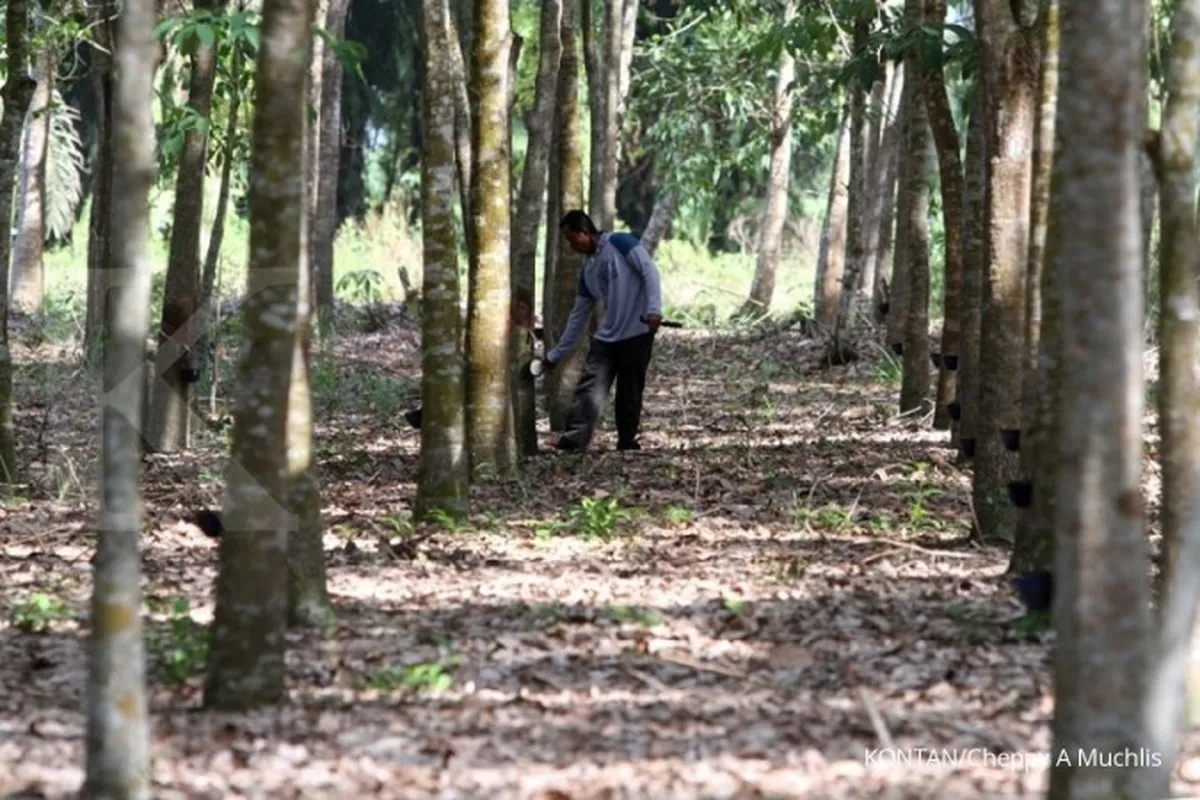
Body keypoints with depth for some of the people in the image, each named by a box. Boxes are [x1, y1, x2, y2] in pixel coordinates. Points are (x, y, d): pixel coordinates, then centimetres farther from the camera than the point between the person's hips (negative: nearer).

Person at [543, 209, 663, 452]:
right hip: (607, 338, 6)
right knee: (588, 390, -7)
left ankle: (627, 443, 8)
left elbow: (649, 271, -11)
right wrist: (555, 354, 19)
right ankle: (572, 442, -13)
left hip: (637, 333, -6)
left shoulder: (620, 243, -4)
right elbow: (578, 316, 20)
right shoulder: (587, 271, 16)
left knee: (629, 394, -2)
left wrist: (654, 310, -24)